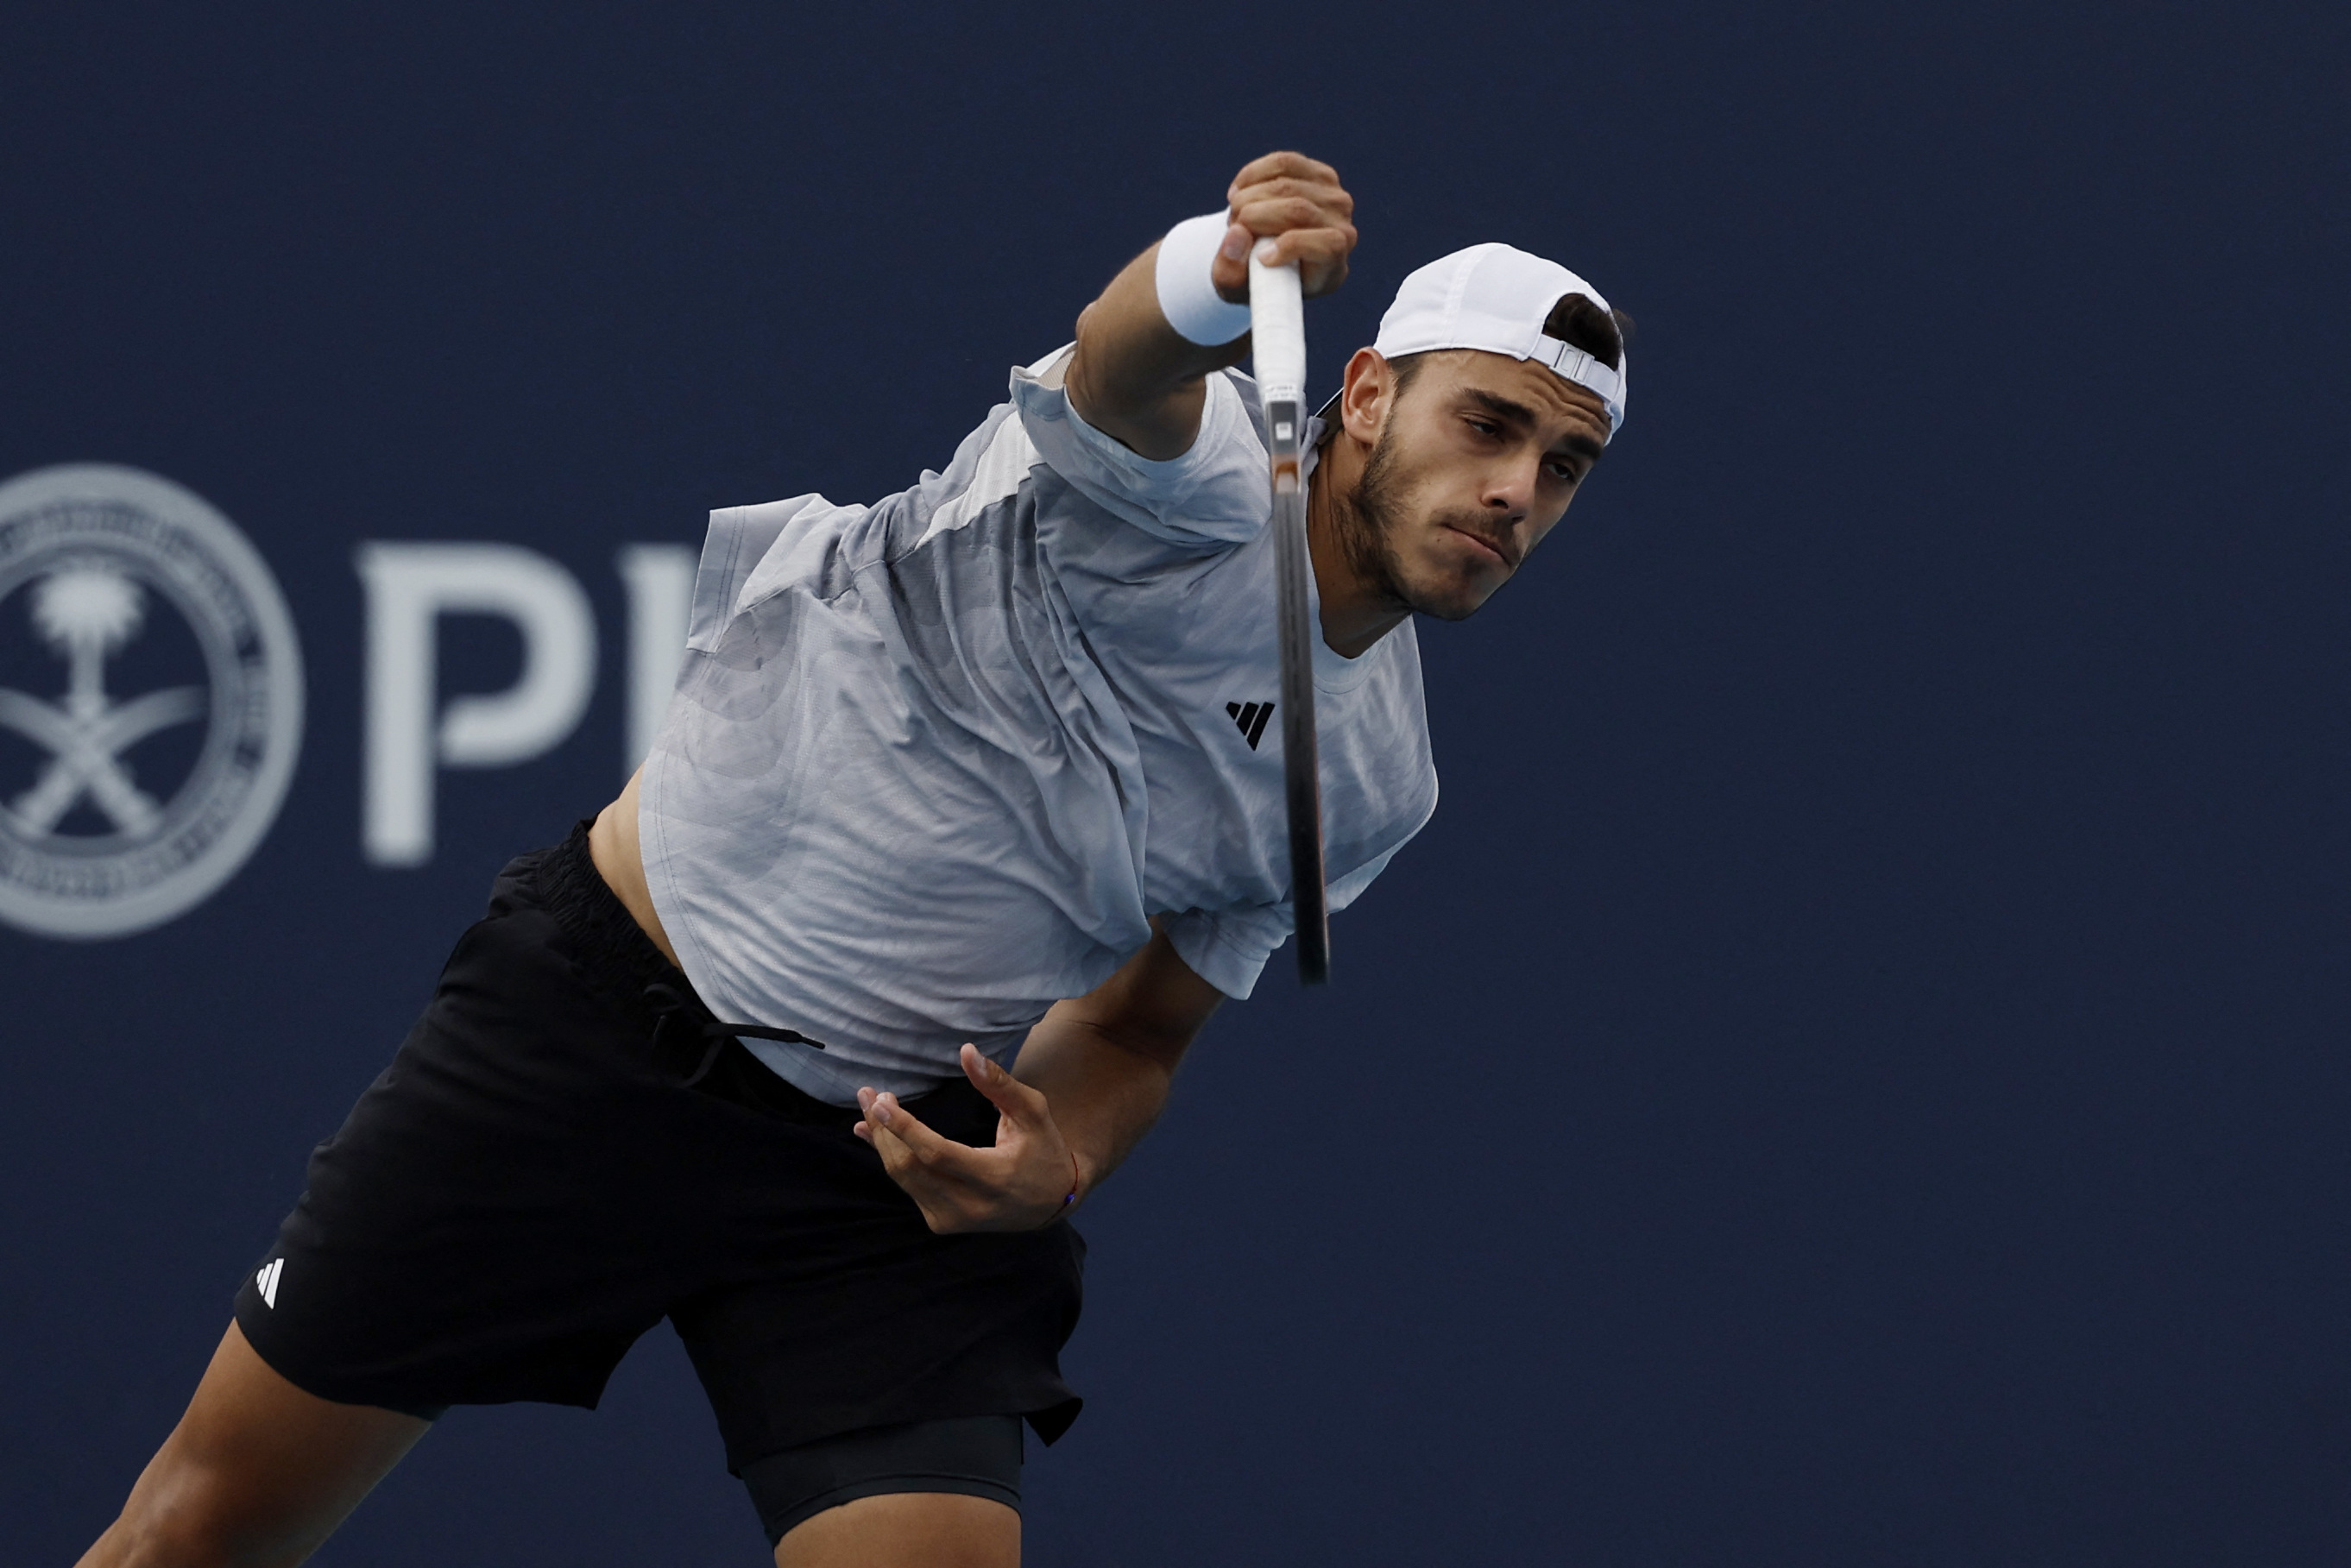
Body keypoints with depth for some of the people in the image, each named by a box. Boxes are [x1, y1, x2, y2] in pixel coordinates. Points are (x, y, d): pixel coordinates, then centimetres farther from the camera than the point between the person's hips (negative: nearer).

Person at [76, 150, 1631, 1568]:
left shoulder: (1372, 789, 3)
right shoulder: (1194, 471, -16)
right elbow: (1123, 361, -41)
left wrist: (1058, 1161, -11)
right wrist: (1223, 276, -66)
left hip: (899, 1160, 5)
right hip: (589, 1022, -4)